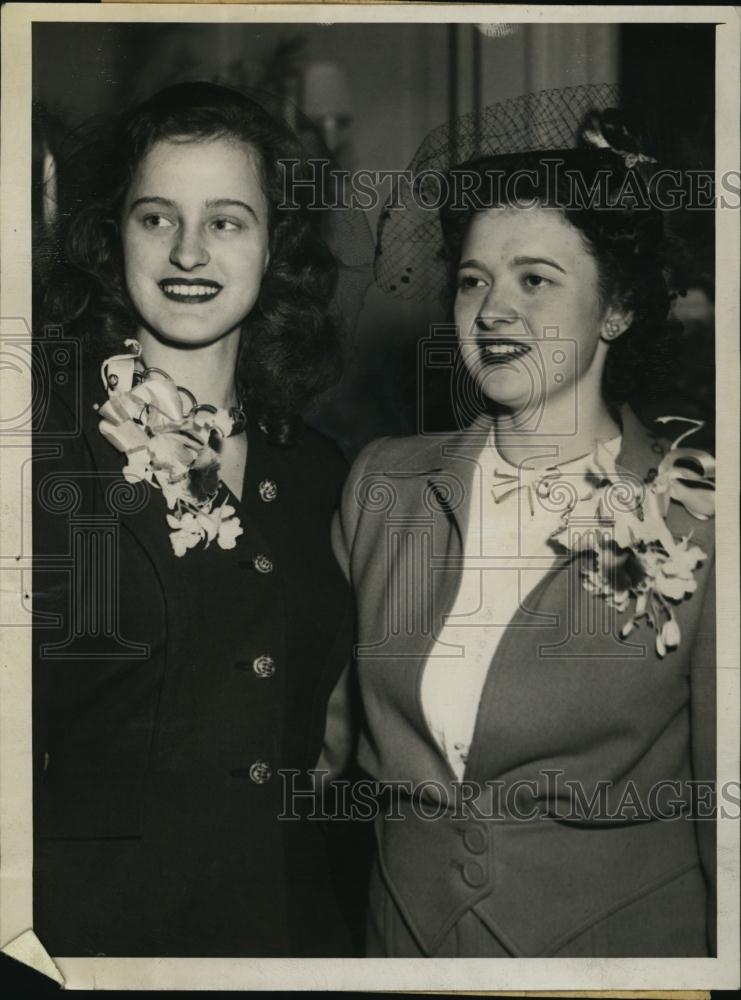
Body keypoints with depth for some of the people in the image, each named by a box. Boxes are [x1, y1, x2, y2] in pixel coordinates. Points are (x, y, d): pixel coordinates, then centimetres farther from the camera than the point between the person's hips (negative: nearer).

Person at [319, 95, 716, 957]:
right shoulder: (383, 483, -1)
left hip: (620, 935, -3)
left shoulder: (696, 522, -12)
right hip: (404, 929, 4)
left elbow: (724, 824, -7)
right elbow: (328, 723, 7)